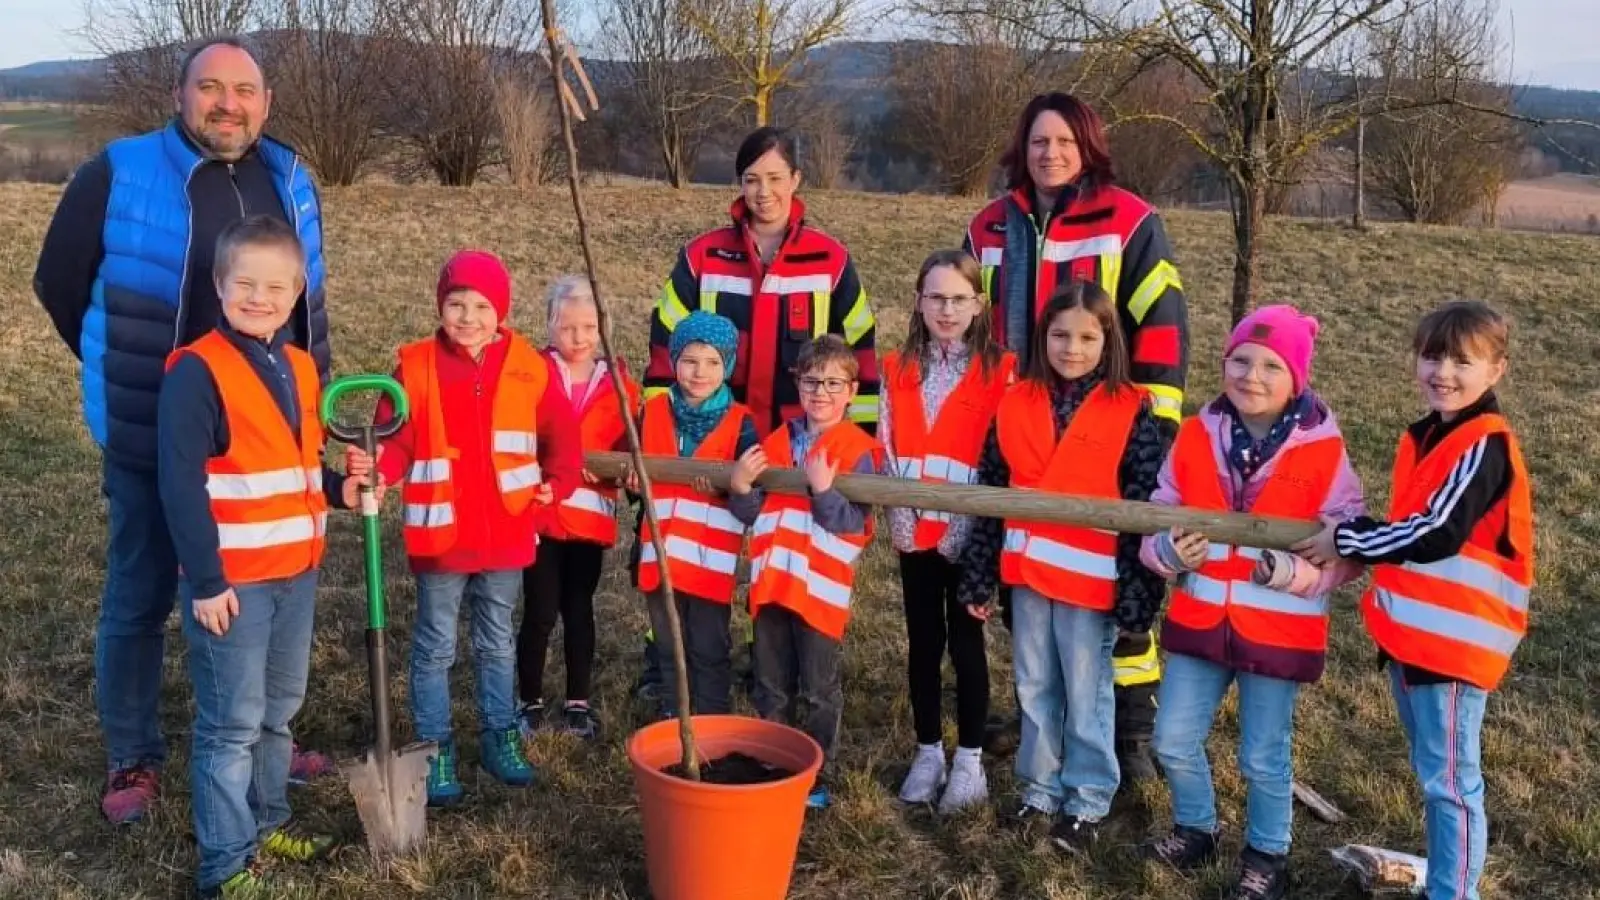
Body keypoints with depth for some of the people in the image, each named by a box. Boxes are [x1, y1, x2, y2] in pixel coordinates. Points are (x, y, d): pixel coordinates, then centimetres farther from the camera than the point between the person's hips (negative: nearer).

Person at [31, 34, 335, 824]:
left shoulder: (291, 181, 5)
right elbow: (59, 283, 1)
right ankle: (133, 760, 24)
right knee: (138, 601, 8)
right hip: (153, 437, -4)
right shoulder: (118, 175, -10)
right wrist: (122, 373, 5)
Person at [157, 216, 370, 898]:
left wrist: (339, 489, 0)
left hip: (296, 572, 8)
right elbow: (181, 485, -18)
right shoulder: (197, 371, -15)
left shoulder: (299, 367, 9)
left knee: (277, 711, 20)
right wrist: (205, 581, -20)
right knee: (231, 723, 0)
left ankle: (268, 822, 36)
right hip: (230, 581, -7)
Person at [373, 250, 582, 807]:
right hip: (440, 533, -2)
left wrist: (558, 483, -8)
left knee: (497, 643, 18)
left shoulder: (529, 367, -2)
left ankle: (500, 736, 32)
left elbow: (560, 433, 5)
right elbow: (395, 436, -11)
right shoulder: (416, 365, -7)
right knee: (435, 647, 9)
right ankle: (436, 750, 21)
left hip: (507, 534, 2)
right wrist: (377, 470, -30)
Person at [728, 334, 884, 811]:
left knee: (819, 693, 8)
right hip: (772, 583, 5)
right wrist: (740, 488, -11)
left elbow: (851, 522, -16)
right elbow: (750, 514, 7)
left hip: (822, 588, -5)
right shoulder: (776, 443, 7)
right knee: (771, 689, 16)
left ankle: (818, 778, 22)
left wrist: (823, 488, -28)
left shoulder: (859, 451, -8)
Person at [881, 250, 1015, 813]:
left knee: (965, 643, 4)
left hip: (969, 533, -3)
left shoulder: (998, 370, -5)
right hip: (914, 531, 3)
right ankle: (928, 752, 23)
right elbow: (887, 447, 5)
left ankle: (969, 759, 16)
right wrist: (899, 516, -5)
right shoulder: (898, 369, 7)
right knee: (923, 642, 11)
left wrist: (967, 524, -14)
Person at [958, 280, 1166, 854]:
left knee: (1086, 696, 8)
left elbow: (1146, 506, -7)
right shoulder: (1016, 405, 2)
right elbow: (990, 492, 6)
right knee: (1035, 690, 16)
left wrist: (1137, 592, -10)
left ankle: (1088, 802, 24)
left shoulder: (1132, 412, -8)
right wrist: (978, 576, 6)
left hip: (1092, 579, -4)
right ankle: (1040, 789, 32)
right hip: (1027, 573, 4)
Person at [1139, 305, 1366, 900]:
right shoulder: (1197, 436, -3)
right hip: (1199, 619, 4)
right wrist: (1168, 551, -18)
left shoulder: (1323, 450, -12)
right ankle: (1195, 829, 39)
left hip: (1278, 630, -3)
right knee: (1174, 741, 13)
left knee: (1264, 758, 10)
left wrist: (1294, 572, -26)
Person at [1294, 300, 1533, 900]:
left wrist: (1347, 540, -14)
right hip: (1409, 629, 9)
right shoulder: (1425, 435, 10)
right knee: (1430, 773, 20)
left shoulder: (1485, 445, -17)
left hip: (1455, 637, -9)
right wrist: (1355, 546, 2)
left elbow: (1438, 535, -24)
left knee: (1450, 780, 1)